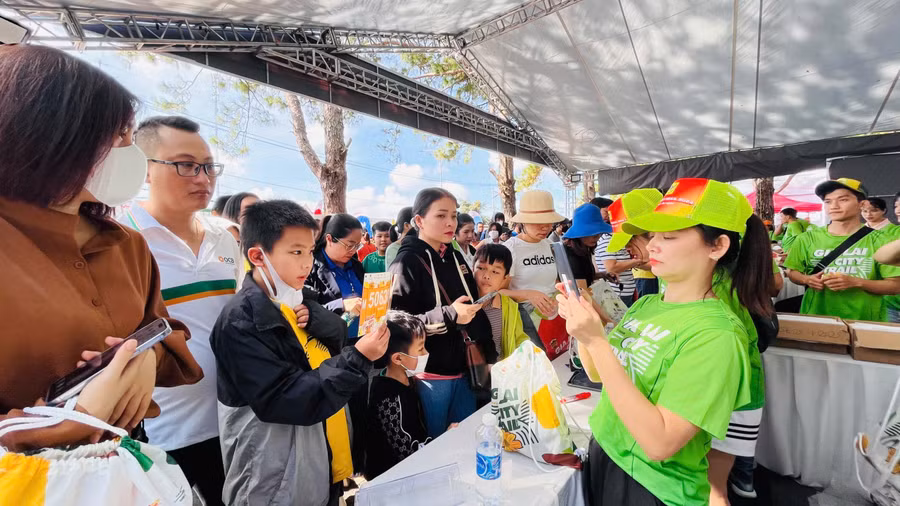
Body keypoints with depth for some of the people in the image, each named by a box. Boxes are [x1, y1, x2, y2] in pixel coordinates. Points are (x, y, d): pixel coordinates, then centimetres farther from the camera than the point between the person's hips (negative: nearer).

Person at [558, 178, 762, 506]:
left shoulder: (717, 334, -24)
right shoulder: (646, 304, -3)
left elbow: (659, 443, -29)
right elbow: (598, 373, 5)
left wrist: (596, 341, -32)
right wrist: (580, 320, -12)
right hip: (602, 454, 6)